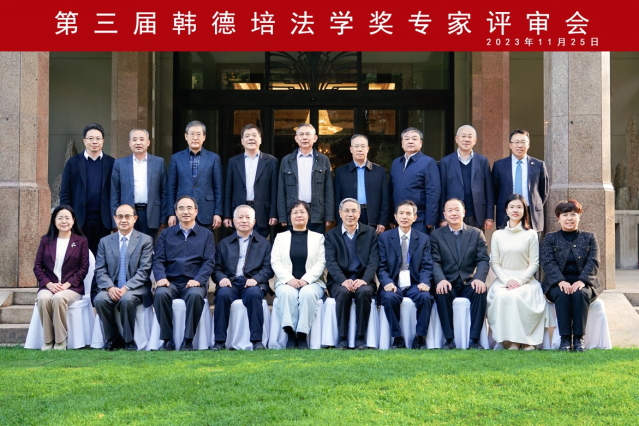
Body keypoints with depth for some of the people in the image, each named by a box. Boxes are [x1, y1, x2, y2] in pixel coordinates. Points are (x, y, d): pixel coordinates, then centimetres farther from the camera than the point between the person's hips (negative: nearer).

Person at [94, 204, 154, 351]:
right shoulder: (105, 241, 13)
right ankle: (113, 339, -11)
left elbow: (144, 270, -5)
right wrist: (110, 287, -15)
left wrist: (126, 288, -19)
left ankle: (129, 341, -16)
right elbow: (100, 270, 5)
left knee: (127, 299, -35)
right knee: (100, 299, -29)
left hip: (135, 288, -3)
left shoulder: (145, 240, 4)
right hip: (112, 288, 3)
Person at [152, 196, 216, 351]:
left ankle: (188, 340, -23)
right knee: (161, 294, -33)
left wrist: (198, 280, -15)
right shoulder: (166, 234, 17)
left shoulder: (206, 235, 14)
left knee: (195, 295, -36)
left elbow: (209, 261, 3)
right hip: (170, 281, 1)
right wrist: (161, 277, -12)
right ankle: (167, 339, -22)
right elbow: (158, 260, 8)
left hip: (194, 282, -1)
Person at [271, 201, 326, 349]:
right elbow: (275, 262, 6)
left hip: (311, 282, 0)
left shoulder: (318, 237, 16)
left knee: (308, 293, -35)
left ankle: (302, 336, -31)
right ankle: (290, 335, -31)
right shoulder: (281, 237, 18)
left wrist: (306, 279, -13)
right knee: (287, 293, -35)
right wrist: (289, 279, -12)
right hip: (286, 282, 1)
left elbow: (321, 263, 3)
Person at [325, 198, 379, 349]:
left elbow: (374, 260, 0)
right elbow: (331, 262, -2)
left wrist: (364, 280, -19)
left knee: (363, 292, -33)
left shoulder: (370, 233, 11)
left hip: (363, 281, 0)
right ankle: (342, 338, -24)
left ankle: (360, 339, -24)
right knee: (343, 293, -34)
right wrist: (343, 280, -21)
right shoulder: (331, 235, 10)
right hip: (339, 281, 0)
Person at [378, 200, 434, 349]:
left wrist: (424, 282, -16)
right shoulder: (384, 237, 10)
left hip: (414, 284, 1)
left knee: (425, 297, -31)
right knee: (389, 297, -34)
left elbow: (426, 266, 5)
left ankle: (420, 338, -16)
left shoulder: (423, 239, 13)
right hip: (393, 284, -1)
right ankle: (397, 338, -19)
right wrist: (387, 282, -18)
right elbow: (382, 266, 3)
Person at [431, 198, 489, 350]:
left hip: (469, 283, 1)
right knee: (441, 293, -33)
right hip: (448, 284, -1)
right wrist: (441, 280, -22)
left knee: (481, 291, -31)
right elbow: (435, 262, -2)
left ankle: (474, 339, -25)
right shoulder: (436, 235, 9)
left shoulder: (476, 234, 11)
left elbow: (483, 259, 1)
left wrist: (479, 278, -20)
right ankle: (449, 339, -24)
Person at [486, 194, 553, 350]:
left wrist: (520, 280, -11)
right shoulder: (498, 235, 11)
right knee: (502, 296, -33)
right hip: (503, 280, 1)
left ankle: (527, 340, -24)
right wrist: (507, 280, -10)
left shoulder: (531, 234, 8)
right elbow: (494, 263, 7)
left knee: (516, 296, -34)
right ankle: (510, 340, -26)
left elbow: (534, 263, 4)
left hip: (526, 280, -1)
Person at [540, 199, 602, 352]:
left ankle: (579, 338, -29)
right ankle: (565, 339, -31)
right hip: (557, 284, 0)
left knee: (579, 294, -33)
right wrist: (561, 281, -21)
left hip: (582, 283, 0)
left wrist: (581, 281, -19)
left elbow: (593, 262, 0)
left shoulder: (589, 238, 14)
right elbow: (548, 262, -3)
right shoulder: (550, 239, 12)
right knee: (562, 294, -34)